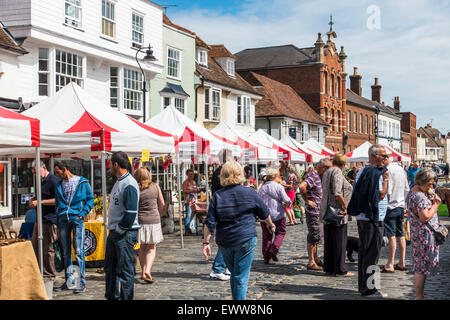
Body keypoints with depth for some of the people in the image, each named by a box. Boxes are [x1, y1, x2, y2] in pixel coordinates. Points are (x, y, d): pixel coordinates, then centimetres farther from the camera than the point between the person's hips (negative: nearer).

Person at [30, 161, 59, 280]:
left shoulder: (53, 180, -11)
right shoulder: (41, 182, 19)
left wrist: (40, 202, -16)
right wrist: (34, 203, 10)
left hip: (50, 220, -10)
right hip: (40, 219, 10)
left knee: (48, 249, -4)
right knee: (34, 246, 11)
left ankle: (50, 275, 6)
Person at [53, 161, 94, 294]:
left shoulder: (82, 182, 2)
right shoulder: (59, 185, 15)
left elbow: (90, 199, 4)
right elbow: (57, 204, 19)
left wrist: (83, 213, -10)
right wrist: (58, 226, 15)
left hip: (77, 219, -5)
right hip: (63, 219, 5)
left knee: (78, 251, -6)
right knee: (66, 252, 8)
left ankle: (81, 283, -2)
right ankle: (69, 281, 17)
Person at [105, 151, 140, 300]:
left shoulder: (129, 185, -17)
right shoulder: (119, 182, 14)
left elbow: (131, 213, -22)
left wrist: (119, 230, -14)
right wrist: (113, 229, 15)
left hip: (125, 233, -10)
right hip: (114, 232, 10)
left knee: (125, 270, -3)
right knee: (110, 268, 18)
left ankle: (126, 297, 5)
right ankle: (111, 296, 30)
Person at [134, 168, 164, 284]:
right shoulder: (155, 187, 0)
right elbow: (162, 204, 7)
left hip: (140, 221, 0)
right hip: (154, 221, 0)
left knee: (142, 247, 14)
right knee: (151, 248, 7)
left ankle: (143, 272, 16)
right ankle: (147, 270, -11)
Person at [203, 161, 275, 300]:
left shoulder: (217, 196, 0)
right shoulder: (249, 193, -4)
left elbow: (210, 223, -4)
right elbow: (264, 214, 9)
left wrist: (206, 242, 2)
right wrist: (271, 224, 28)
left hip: (224, 242, 3)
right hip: (245, 240, -3)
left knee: (234, 274, 19)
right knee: (241, 277, 0)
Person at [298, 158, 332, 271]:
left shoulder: (318, 177, 14)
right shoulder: (313, 176, -17)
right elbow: (302, 186, -34)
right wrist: (307, 200, -23)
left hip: (318, 212, 10)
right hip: (313, 211, -10)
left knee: (317, 235, 18)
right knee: (314, 236, -5)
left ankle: (315, 258, 30)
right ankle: (311, 262, 1)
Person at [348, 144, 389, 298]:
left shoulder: (362, 171, 15)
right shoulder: (375, 172, -15)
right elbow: (381, 195, -19)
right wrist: (386, 178, -9)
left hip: (362, 217, 10)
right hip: (373, 219, -10)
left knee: (364, 252, 15)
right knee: (372, 253, -4)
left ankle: (363, 285, 23)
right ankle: (369, 289, -1)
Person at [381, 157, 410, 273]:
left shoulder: (388, 170, -14)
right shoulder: (401, 169, 12)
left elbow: (388, 191, -19)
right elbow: (407, 189, 16)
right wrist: (405, 206, 20)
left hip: (391, 206, -8)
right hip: (401, 206, 8)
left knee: (391, 236, -6)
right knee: (400, 235, 12)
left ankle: (390, 265, -3)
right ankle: (401, 263, 17)